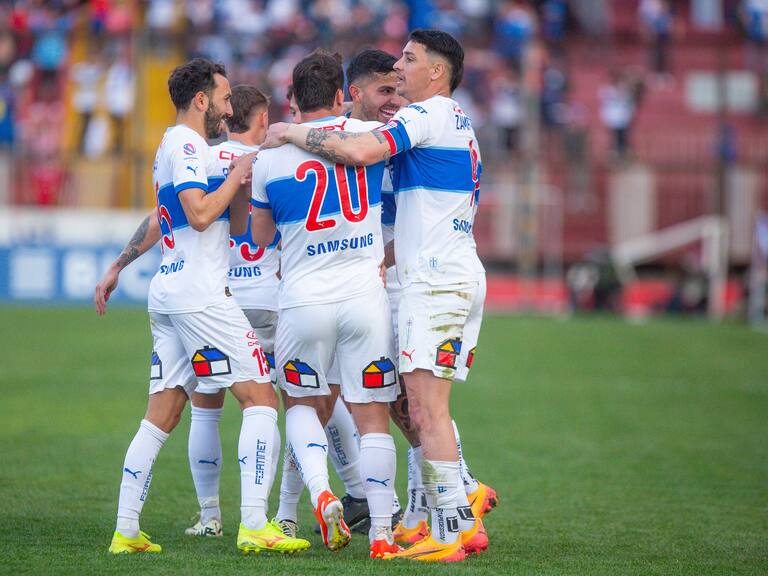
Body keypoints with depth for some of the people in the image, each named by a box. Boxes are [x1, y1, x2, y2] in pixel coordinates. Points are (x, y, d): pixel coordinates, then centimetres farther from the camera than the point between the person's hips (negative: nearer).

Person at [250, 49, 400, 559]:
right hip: (365, 296, 0)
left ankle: (321, 491, -4)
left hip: (304, 301, 0)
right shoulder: (371, 135, -2)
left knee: (301, 402, 21)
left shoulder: (270, 159, -2)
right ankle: (382, 534, 4)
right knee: (373, 416, 7)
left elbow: (260, 235, 13)